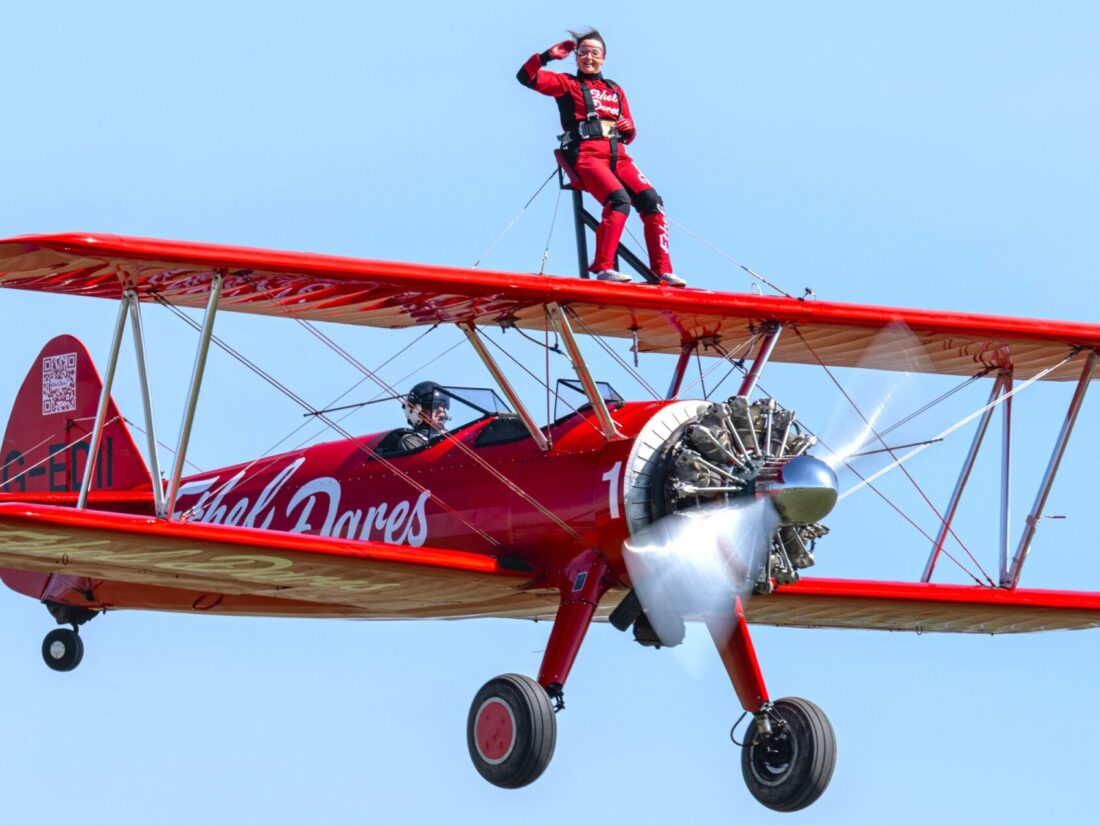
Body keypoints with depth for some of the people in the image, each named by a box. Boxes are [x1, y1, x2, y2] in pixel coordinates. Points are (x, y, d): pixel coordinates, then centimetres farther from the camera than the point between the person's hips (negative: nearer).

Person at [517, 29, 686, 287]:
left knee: (651, 200, -19)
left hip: (618, 156, 5)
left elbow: (629, 136, 28)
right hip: (586, 154, -5)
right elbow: (527, 76, 6)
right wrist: (548, 55, -1)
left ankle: (662, 270, -20)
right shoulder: (566, 84, 16)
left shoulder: (615, 91, 28)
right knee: (619, 199, -32)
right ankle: (603, 267, -33)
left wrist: (628, 129, 6)